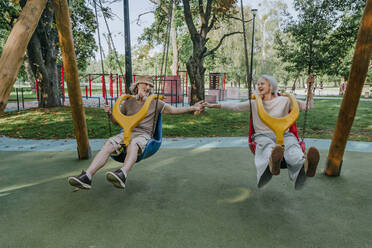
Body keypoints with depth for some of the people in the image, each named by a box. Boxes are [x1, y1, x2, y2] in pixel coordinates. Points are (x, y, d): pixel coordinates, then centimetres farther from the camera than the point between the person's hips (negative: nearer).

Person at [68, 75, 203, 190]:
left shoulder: (155, 103, 14)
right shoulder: (128, 102, 20)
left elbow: (174, 110, 11)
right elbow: (116, 121, 26)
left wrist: (193, 108, 4)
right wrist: (109, 113, 5)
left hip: (143, 135, -2)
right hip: (126, 133, 3)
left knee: (133, 144, -39)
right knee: (108, 144, -28)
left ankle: (122, 175, -63)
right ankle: (87, 177, -41)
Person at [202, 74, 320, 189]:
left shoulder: (284, 100, 17)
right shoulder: (254, 103, 22)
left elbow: (308, 105, 16)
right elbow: (234, 106, 21)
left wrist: (309, 87, 2)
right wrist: (213, 105, 20)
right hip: (263, 135, 0)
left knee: (292, 146, -38)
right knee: (267, 146, -41)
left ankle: (305, 165, -72)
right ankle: (272, 163, -76)